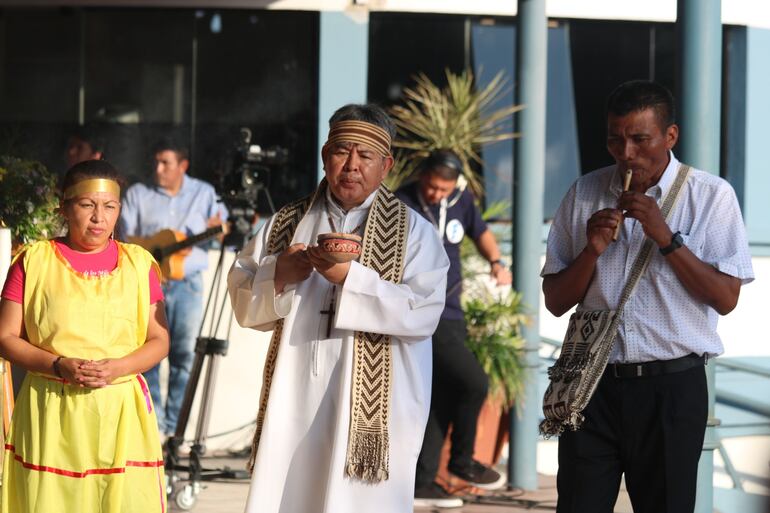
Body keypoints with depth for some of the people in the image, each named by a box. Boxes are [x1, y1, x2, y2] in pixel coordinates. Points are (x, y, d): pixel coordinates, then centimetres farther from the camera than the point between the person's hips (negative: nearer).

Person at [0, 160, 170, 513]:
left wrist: (117, 367, -13)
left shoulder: (139, 264, 8)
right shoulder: (34, 262, 3)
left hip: (121, 413, 1)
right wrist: (59, 366, -16)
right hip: (51, 413, -1)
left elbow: (159, 341, 7)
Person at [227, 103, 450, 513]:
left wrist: (351, 277, -18)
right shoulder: (287, 224, 14)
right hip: (294, 404, 3)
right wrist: (278, 275, -10)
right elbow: (241, 300, 10)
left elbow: (421, 314, -11)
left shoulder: (413, 232, 2)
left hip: (372, 409, -3)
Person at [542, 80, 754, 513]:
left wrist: (665, 237, -16)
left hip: (672, 385, -2)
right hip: (593, 383, 2)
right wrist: (592, 250, -10)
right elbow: (556, 302, 7)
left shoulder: (711, 196, -2)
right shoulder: (585, 194, 7)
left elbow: (726, 298, -8)